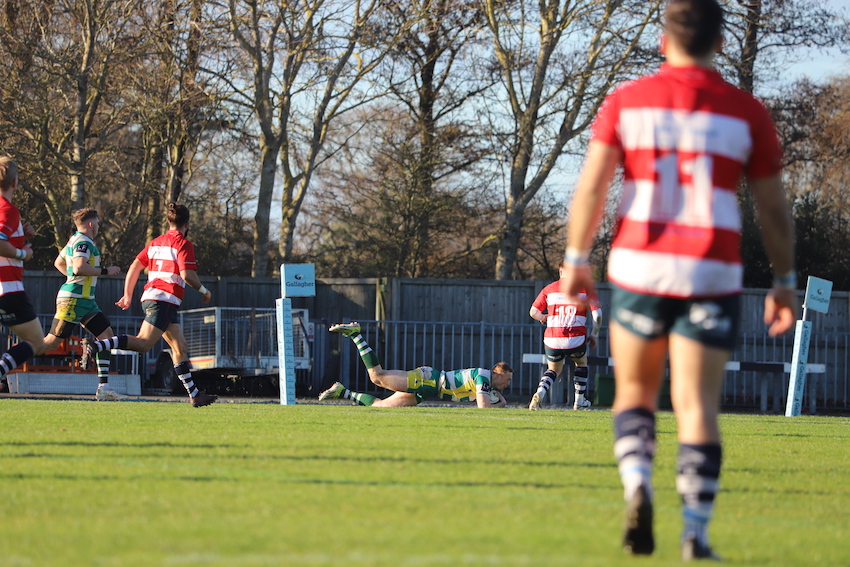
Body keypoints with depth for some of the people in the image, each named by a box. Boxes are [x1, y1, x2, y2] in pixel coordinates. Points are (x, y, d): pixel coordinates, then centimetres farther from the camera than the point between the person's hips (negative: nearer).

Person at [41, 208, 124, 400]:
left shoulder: (75, 240, 18)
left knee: (107, 334, 1)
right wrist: (105, 271, -18)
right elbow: (79, 268, -27)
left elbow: (58, 263, 29)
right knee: (52, 342, -7)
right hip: (73, 300, -10)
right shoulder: (83, 242, -13)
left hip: (85, 300, 10)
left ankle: (103, 387, -4)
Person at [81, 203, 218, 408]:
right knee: (144, 343, -19)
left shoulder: (156, 242, 18)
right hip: (164, 300, -9)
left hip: (150, 297, 9)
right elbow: (187, 274, -15)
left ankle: (194, 394, 13)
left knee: (181, 348, 13)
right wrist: (203, 291, 1)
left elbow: (135, 267, 16)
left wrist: (128, 295, 22)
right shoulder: (183, 244, -5)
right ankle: (95, 346, -32)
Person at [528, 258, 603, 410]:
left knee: (553, 370, 24)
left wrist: (543, 317, 34)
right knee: (582, 363, 30)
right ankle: (579, 401, 31)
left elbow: (533, 312, 11)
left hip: (552, 340, 1)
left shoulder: (549, 289, 8)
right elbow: (597, 314, -5)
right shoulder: (585, 289, 3)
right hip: (576, 340, -1)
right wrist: (594, 335, 10)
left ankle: (540, 393, -5)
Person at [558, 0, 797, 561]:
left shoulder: (627, 101, 0)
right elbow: (774, 206, 2)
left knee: (635, 392, 17)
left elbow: (592, 184, -5)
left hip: (639, 267, 1)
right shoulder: (746, 112, 1)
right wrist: (785, 282, 11)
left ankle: (637, 487, -8)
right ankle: (696, 533, -7)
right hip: (711, 278, -1)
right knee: (698, 405, 1)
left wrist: (576, 259, 4)